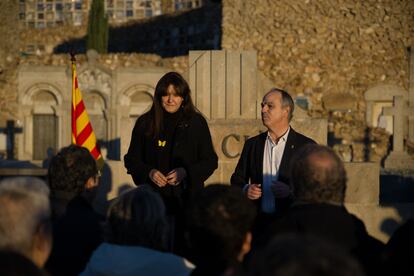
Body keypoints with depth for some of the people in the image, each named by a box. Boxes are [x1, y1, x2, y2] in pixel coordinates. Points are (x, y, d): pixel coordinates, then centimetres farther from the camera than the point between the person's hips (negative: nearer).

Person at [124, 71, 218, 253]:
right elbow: (131, 160, 11)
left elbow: (210, 161, 6)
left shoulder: (196, 123, 5)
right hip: (153, 197, 1)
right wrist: (149, 173, -9)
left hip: (187, 197, -1)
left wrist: (186, 172, -11)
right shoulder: (145, 123, 8)